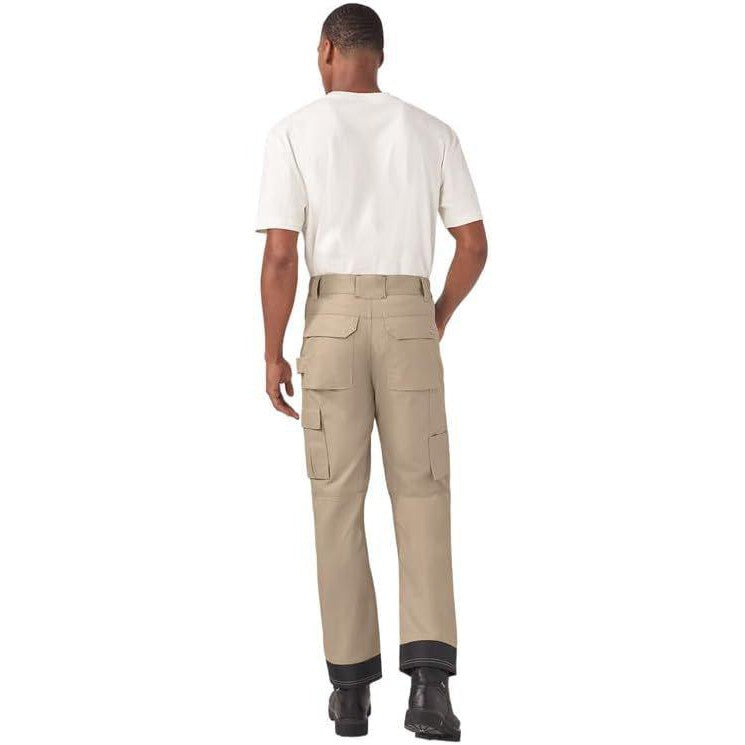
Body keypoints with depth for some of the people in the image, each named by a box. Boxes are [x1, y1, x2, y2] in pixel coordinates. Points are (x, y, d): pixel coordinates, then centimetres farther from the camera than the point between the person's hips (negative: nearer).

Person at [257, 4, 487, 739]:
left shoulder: (294, 133, 0)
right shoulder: (433, 132, 8)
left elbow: (279, 256, -7)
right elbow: (474, 245, 7)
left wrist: (272, 356, 3)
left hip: (333, 327, -1)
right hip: (409, 326, 1)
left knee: (339, 499, 7)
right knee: (421, 499, 3)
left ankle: (352, 684, 8)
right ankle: (429, 675, -13)